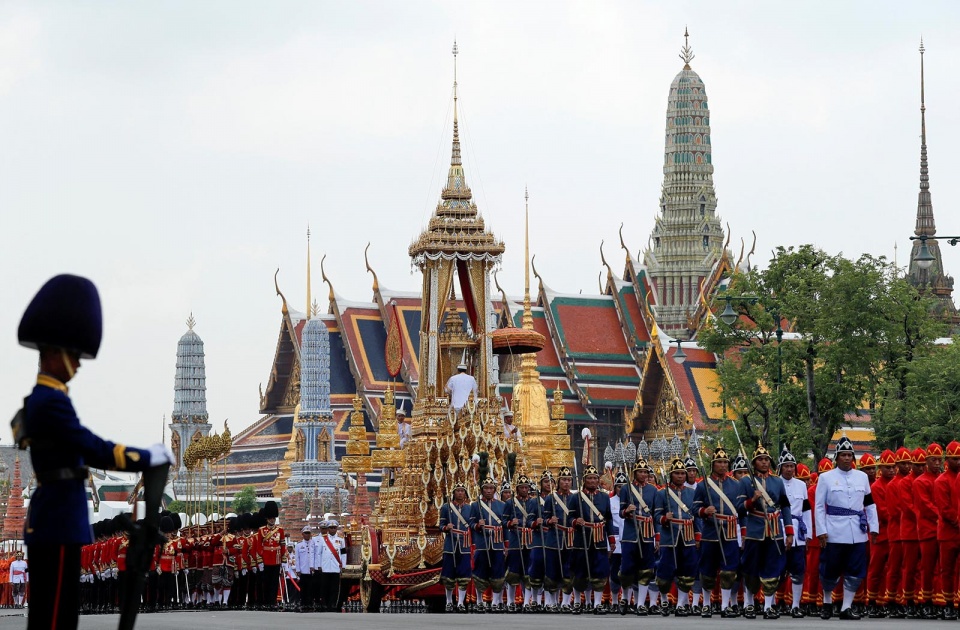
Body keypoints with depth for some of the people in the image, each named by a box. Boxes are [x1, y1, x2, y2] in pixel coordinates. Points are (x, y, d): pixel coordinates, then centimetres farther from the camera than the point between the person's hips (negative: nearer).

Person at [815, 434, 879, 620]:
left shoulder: (862, 477, 10)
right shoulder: (826, 478, 2)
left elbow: (870, 504, 14)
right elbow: (819, 506, 0)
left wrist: (874, 526, 6)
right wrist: (821, 531, -7)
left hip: (857, 533, 3)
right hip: (834, 533, -3)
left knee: (855, 572, 1)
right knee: (830, 571, 4)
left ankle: (846, 608, 8)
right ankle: (827, 603, 25)